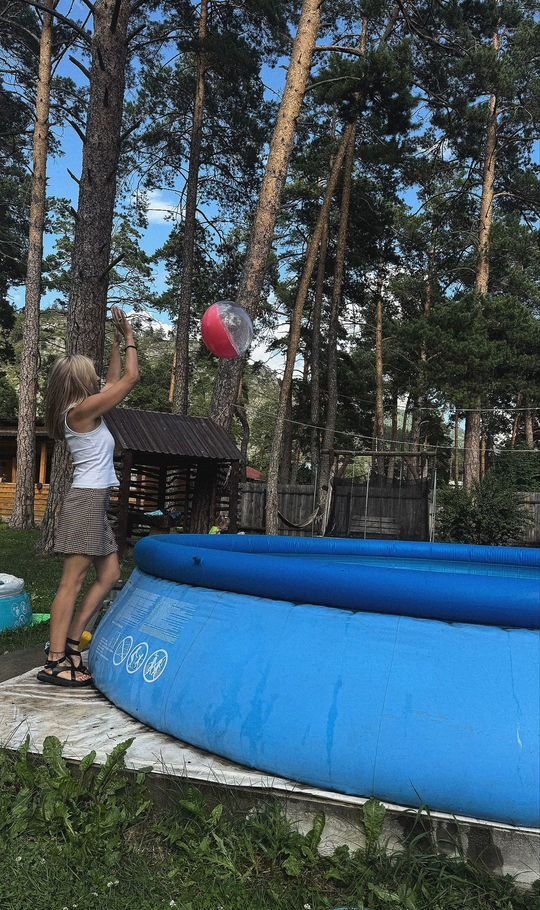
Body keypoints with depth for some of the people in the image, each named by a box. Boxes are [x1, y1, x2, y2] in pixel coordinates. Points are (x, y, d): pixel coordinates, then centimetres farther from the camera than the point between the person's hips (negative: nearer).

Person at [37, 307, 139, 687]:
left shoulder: (83, 410, 15)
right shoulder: (83, 409, -11)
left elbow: (115, 381, 25)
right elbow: (131, 378, -8)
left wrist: (118, 341, 24)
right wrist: (130, 339, 6)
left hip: (95, 502, 10)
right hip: (88, 500, -10)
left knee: (110, 575, 11)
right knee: (73, 581, -6)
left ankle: (70, 643, 15)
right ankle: (55, 663, 0)